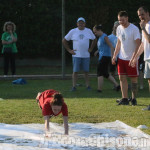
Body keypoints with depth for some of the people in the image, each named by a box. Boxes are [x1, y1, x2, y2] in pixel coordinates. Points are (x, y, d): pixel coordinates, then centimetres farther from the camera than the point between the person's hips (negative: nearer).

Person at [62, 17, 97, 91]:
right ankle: (74, 86, 0)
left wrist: (91, 48, 11)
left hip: (86, 55, 1)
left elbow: (94, 39, 22)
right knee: (75, 71, -4)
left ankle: (88, 86, 9)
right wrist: (69, 50, 2)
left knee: (86, 71, 3)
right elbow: (64, 41, 8)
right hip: (76, 55, -1)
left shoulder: (89, 31, 7)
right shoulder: (72, 31, 2)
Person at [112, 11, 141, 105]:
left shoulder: (134, 29, -13)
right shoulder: (119, 28, 7)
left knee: (134, 79, 0)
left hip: (132, 59, -6)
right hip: (122, 58, 6)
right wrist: (114, 56, 11)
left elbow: (138, 45, -14)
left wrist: (133, 58, -22)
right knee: (122, 78, 1)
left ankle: (134, 99, 8)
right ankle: (125, 99, 4)